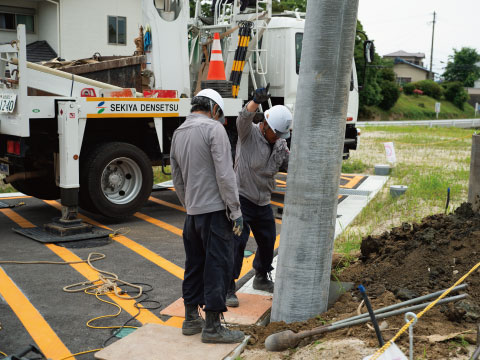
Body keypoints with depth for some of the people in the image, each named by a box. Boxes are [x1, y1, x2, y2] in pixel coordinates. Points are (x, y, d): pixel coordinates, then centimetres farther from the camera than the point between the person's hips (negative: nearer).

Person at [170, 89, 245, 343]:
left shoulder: (178, 133, 14)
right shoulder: (214, 129, -10)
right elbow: (224, 174, -17)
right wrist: (235, 211, -12)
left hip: (192, 212, 8)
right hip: (215, 210, -8)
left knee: (194, 264, 15)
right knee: (218, 265, -2)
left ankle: (191, 319, 24)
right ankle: (212, 327, 2)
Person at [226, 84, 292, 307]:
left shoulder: (280, 144, 7)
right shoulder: (249, 133, -12)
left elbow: (292, 163, 13)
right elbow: (244, 117, -33)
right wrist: (256, 101, -52)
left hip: (262, 201, 7)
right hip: (241, 197, -7)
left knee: (268, 240, 16)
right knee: (237, 241, -11)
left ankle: (262, 278, 38)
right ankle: (227, 288, -2)